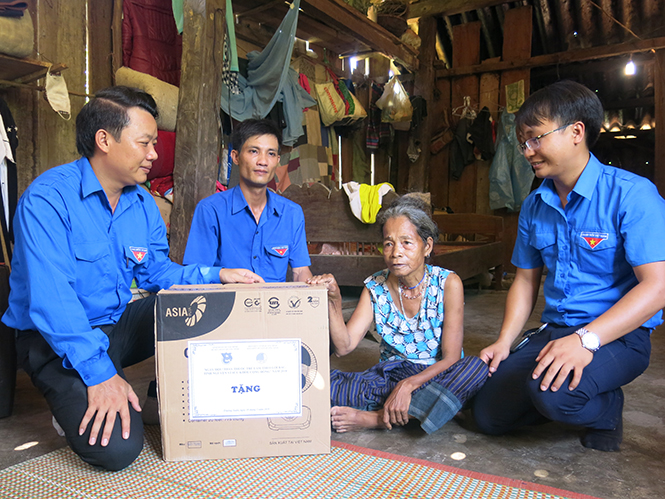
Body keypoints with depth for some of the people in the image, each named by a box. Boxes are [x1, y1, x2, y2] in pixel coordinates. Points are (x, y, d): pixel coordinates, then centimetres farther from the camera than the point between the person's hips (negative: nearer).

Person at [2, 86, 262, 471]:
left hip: (119, 324, 7)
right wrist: (99, 373, -31)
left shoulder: (143, 203, 4)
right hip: (57, 341, -6)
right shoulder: (48, 198, -20)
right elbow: (50, 298, -27)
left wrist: (216, 275, -7)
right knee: (117, 448, -24)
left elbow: (156, 272, 9)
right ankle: (76, 403, 9)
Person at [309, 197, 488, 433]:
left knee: (477, 367, -35)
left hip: (435, 378, 0)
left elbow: (451, 358, -13)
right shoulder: (375, 288, -2)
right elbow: (343, 347, -8)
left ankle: (376, 418, -28)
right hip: (389, 378, 1)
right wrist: (334, 301, -23)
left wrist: (408, 385, -28)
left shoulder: (448, 284, -10)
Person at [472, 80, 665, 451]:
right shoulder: (535, 206, 7)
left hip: (617, 336, -6)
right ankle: (572, 402, 20)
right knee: (488, 415, -3)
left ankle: (608, 407, 1)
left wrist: (586, 339, -31)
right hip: (553, 332, 6)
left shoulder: (631, 194, -14)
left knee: (550, 391, -34)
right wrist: (505, 342, -1)